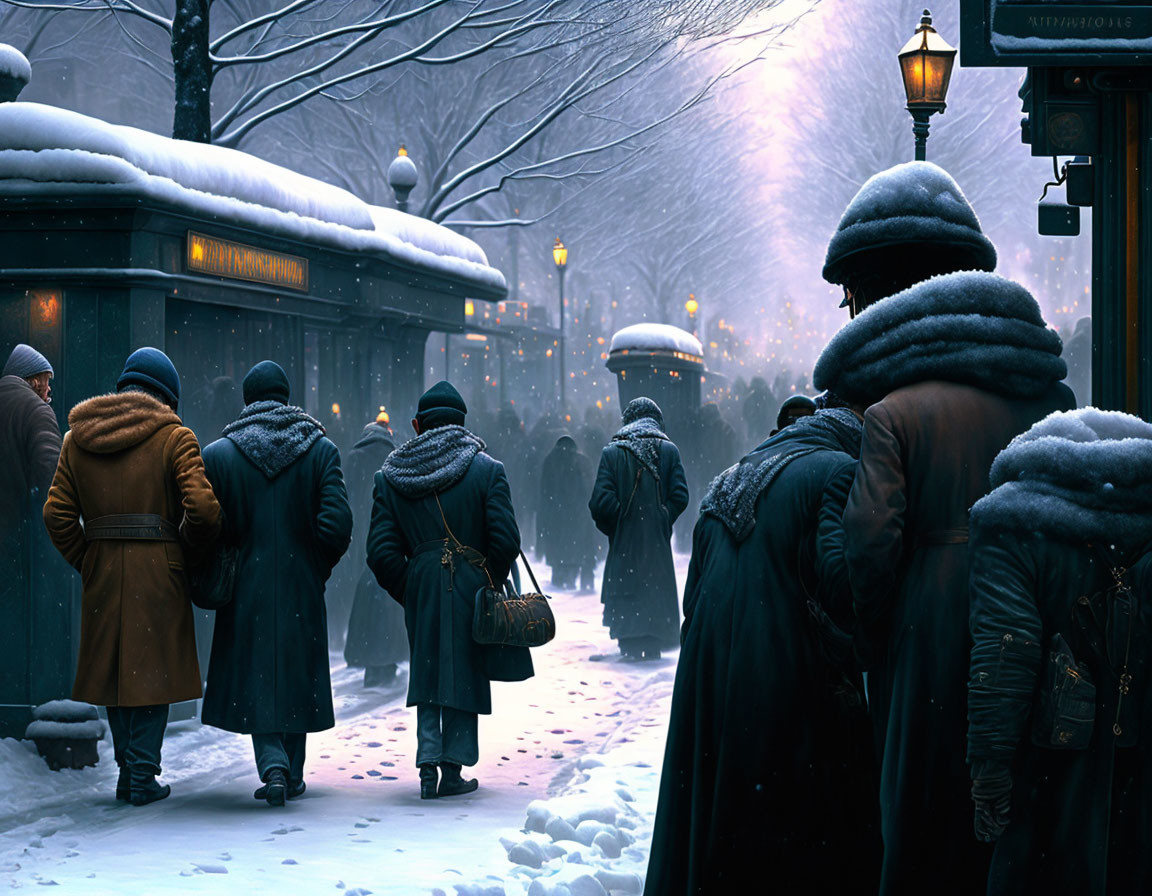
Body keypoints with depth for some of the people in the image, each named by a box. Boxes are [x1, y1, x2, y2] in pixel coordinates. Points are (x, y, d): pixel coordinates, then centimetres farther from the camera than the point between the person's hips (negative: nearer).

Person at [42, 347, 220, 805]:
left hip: (101, 573, 4)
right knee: (151, 668, 3)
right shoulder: (173, 436, -4)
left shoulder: (78, 437, 9)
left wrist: (85, 562, 12)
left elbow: (57, 513, 6)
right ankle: (142, 779, 3)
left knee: (113, 668, 14)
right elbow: (203, 508, -13)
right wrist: (188, 551, 4)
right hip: (158, 571, -4)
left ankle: (128, 771, 17)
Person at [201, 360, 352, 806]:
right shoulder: (321, 450, -3)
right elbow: (337, 523, -11)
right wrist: (318, 567, 5)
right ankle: (292, 774, 21)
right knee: (297, 675, 14)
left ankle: (274, 766, -11)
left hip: (247, 587, -1)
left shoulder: (217, 455, -4)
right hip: (302, 587, 1)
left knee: (254, 677, 7)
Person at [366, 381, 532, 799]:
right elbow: (505, 542, -10)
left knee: (427, 675, 13)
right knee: (465, 676, 8)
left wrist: (407, 592, 10)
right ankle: (453, 771, 10)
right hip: (471, 589, -2)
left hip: (420, 590, 2)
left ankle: (428, 765, 5)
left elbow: (381, 552, -2)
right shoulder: (488, 470, -5)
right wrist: (490, 584, 7)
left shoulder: (389, 477, 2)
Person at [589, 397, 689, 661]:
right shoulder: (668, 450, 0)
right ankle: (652, 646, 8)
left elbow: (601, 500, -10)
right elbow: (680, 497, -6)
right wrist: (663, 521, 7)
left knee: (626, 594, 6)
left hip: (624, 540, -1)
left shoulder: (612, 452, -3)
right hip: (658, 540, 1)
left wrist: (612, 528, 5)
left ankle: (630, 647, 0)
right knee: (657, 588, 9)